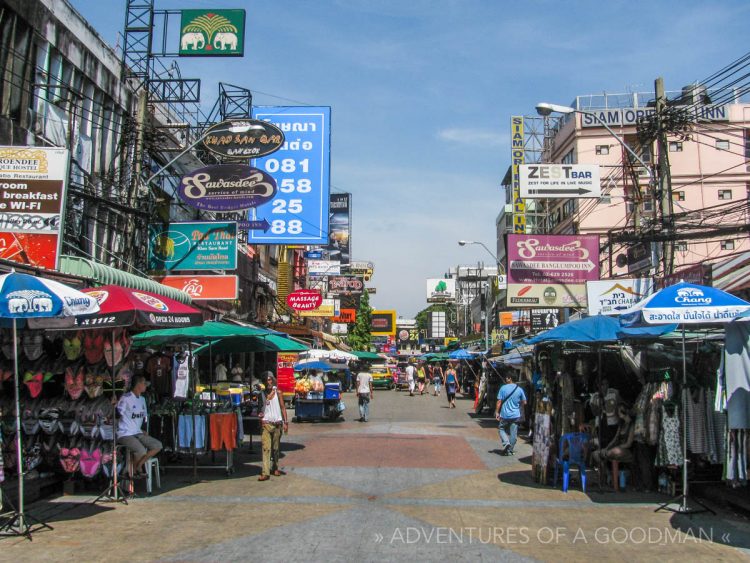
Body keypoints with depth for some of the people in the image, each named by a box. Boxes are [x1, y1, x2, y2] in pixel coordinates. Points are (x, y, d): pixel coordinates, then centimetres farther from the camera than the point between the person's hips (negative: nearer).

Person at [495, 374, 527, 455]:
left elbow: (499, 401, -9)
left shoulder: (503, 388, -8)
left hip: (505, 415, -2)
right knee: (513, 433, 9)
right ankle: (509, 450, 13)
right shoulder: (519, 389, 0)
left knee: (501, 429, 16)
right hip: (516, 415, 2)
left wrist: (497, 412, -2)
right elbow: (524, 402, 7)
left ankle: (506, 442, -6)